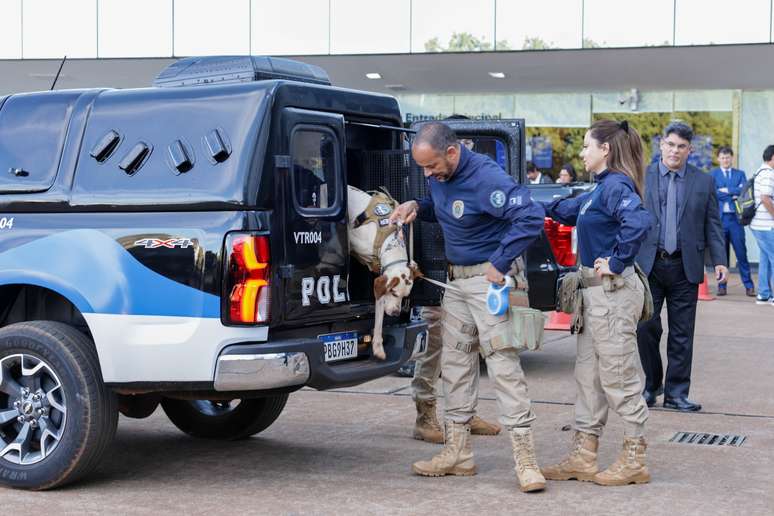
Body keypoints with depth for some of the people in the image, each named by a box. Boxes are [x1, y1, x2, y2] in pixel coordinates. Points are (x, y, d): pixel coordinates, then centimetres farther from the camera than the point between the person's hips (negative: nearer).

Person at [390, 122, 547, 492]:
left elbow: (531, 217, -29)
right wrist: (416, 206, 2)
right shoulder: (438, 177, 3)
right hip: (455, 278, 9)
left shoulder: (486, 178, -23)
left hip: (488, 279, -9)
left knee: (503, 364, -12)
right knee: (455, 364, 12)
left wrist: (499, 263, -25)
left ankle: (525, 458, -11)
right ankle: (458, 452, 21)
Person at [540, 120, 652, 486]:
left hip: (613, 292, -10)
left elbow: (639, 222, -34)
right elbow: (568, 209, 31)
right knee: (588, 374, 13)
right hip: (595, 291, 10)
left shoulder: (617, 186, -16)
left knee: (618, 376, -2)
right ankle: (583, 456, 20)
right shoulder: (600, 189, 14)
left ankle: (635, 461, 9)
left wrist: (616, 263, -25)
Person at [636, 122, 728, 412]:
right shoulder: (642, 177, 4)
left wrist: (719, 260, -3)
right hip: (648, 265, -1)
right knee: (646, 329, 2)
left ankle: (677, 393, 12)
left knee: (681, 335, 4)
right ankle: (652, 385, 21)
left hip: (684, 268, 1)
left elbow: (712, 225, 8)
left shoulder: (703, 182, 7)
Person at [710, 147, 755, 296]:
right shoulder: (713, 174, 8)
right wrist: (734, 194, -8)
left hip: (736, 218, 1)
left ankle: (749, 285, 6)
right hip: (719, 218, -1)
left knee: (741, 253, -1)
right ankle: (721, 285, 10)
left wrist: (726, 190, -9)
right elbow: (712, 193, -8)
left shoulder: (740, 174, 14)